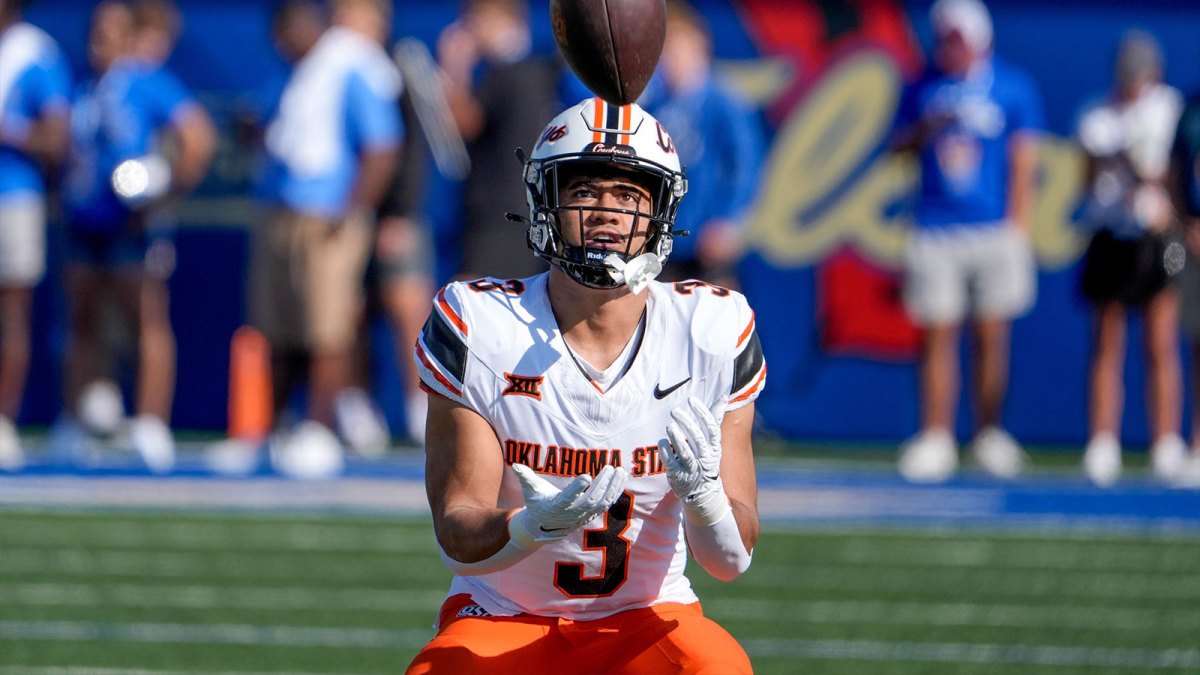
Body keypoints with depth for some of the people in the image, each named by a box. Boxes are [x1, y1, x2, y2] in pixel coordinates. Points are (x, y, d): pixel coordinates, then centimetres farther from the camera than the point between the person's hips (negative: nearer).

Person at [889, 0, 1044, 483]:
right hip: (935, 232, 1)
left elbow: (1023, 164, 1)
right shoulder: (924, 89, 9)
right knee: (937, 336, 0)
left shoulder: (1011, 89, 2)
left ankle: (989, 434, 14)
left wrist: (1017, 229, -5)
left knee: (991, 335, 2)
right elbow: (898, 147, 11)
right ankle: (936, 439, 3)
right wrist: (925, 130, -11)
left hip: (995, 230, -1)